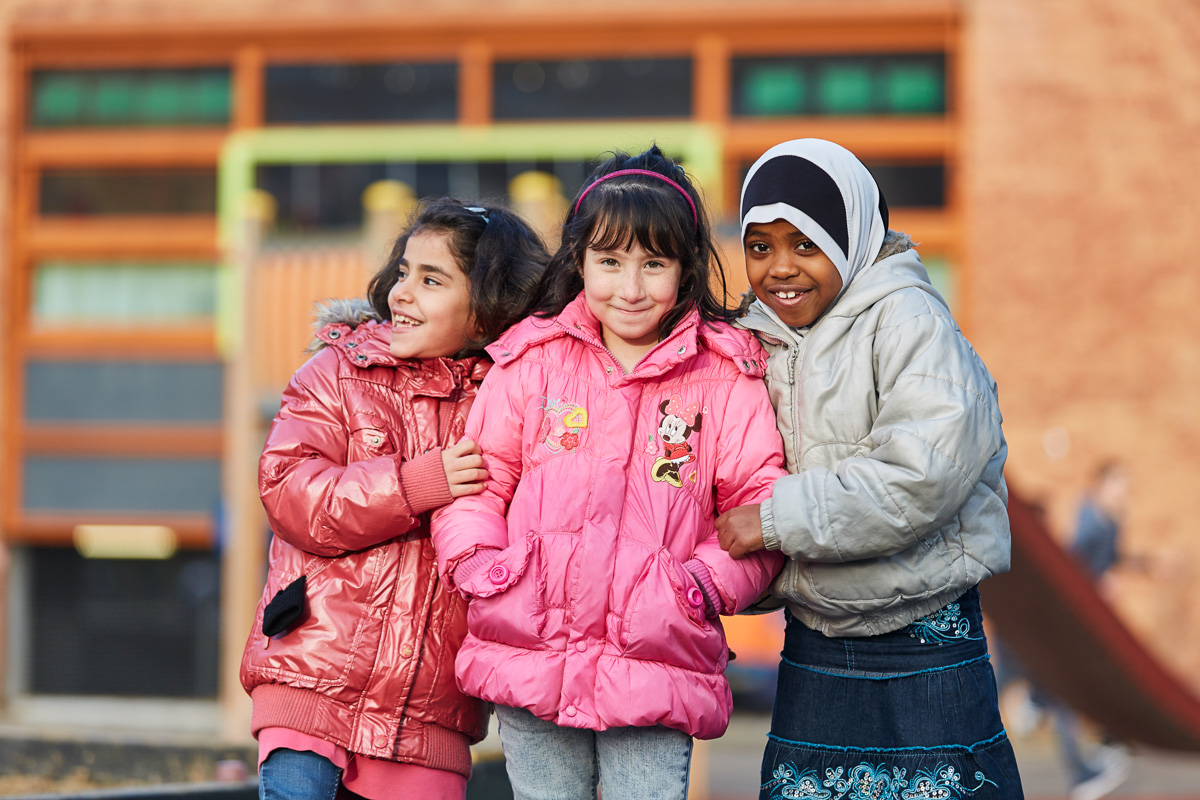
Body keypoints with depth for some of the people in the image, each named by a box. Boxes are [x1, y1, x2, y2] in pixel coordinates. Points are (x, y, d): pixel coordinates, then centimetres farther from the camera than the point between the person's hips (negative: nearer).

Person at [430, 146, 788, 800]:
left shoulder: (727, 377, 4)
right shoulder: (532, 361, 8)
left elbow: (760, 504, 3)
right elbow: (478, 479, 12)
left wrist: (705, 583, -11)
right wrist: (478, 563, -5)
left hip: (656, 670, -2)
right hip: (530, 660, 2)